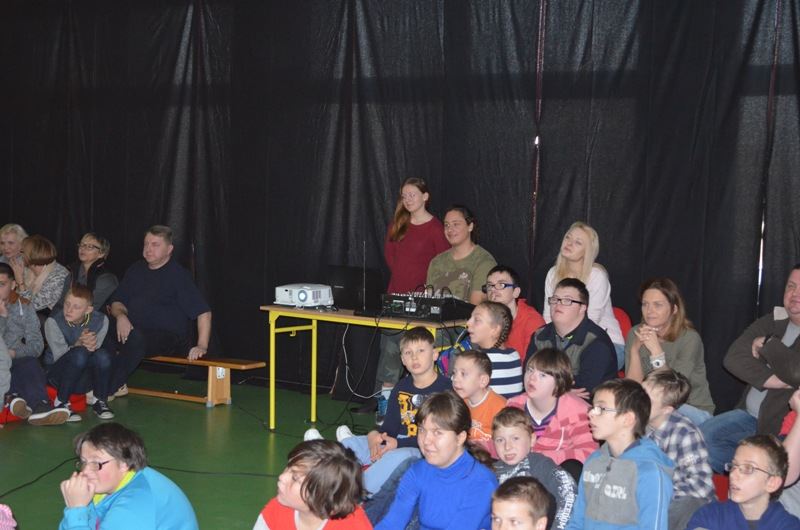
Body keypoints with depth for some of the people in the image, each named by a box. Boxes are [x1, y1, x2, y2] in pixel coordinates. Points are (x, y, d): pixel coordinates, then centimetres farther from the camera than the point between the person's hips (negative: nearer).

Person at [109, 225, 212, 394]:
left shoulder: (179, 275, -3)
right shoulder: (135, 271, 16)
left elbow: (203, 311, -8)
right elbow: (117, 302, 17)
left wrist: (202, 346, -17)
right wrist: (121, 315, -7)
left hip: (169, 337, -7)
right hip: (133, 332, 7)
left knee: (136, 338, -36)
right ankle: (118, 385, -11)